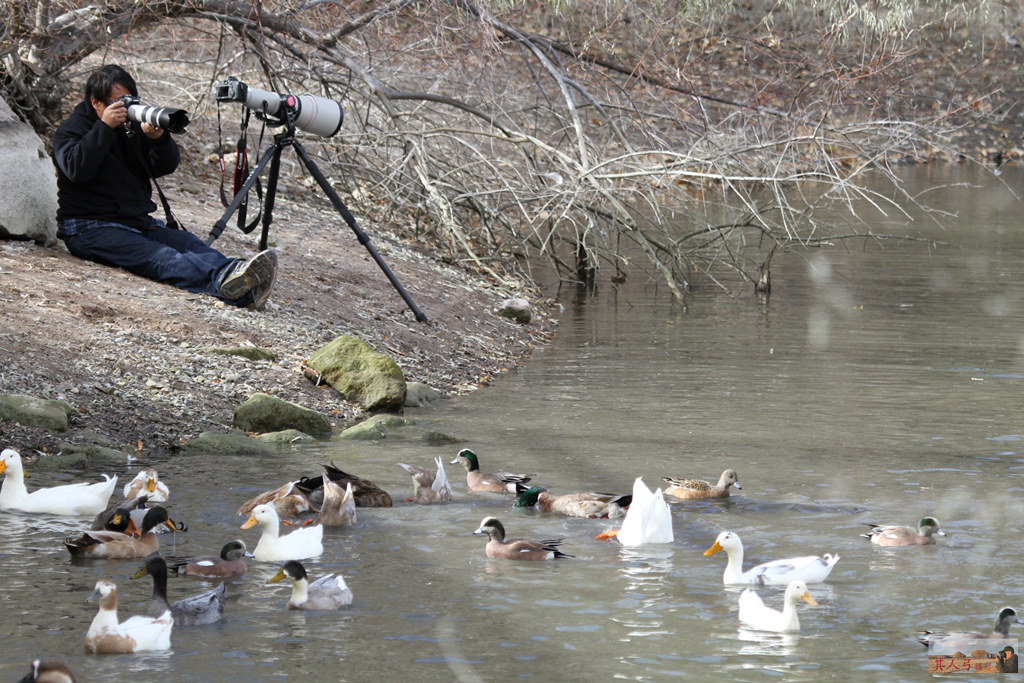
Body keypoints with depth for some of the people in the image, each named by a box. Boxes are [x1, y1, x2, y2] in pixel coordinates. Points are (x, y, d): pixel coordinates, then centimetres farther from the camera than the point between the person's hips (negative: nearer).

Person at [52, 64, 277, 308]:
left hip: (139, 223, 7)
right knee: (157, 257, -34)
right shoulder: (71, 129, 1)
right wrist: (104, 127, -22)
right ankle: (224, 278, -64)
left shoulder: (132, 125, 16)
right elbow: (76, 169, -19)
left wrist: (158, 138, -11)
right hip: (90, 229, -7)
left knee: (190, 244, -24)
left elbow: (167, 166, 9)